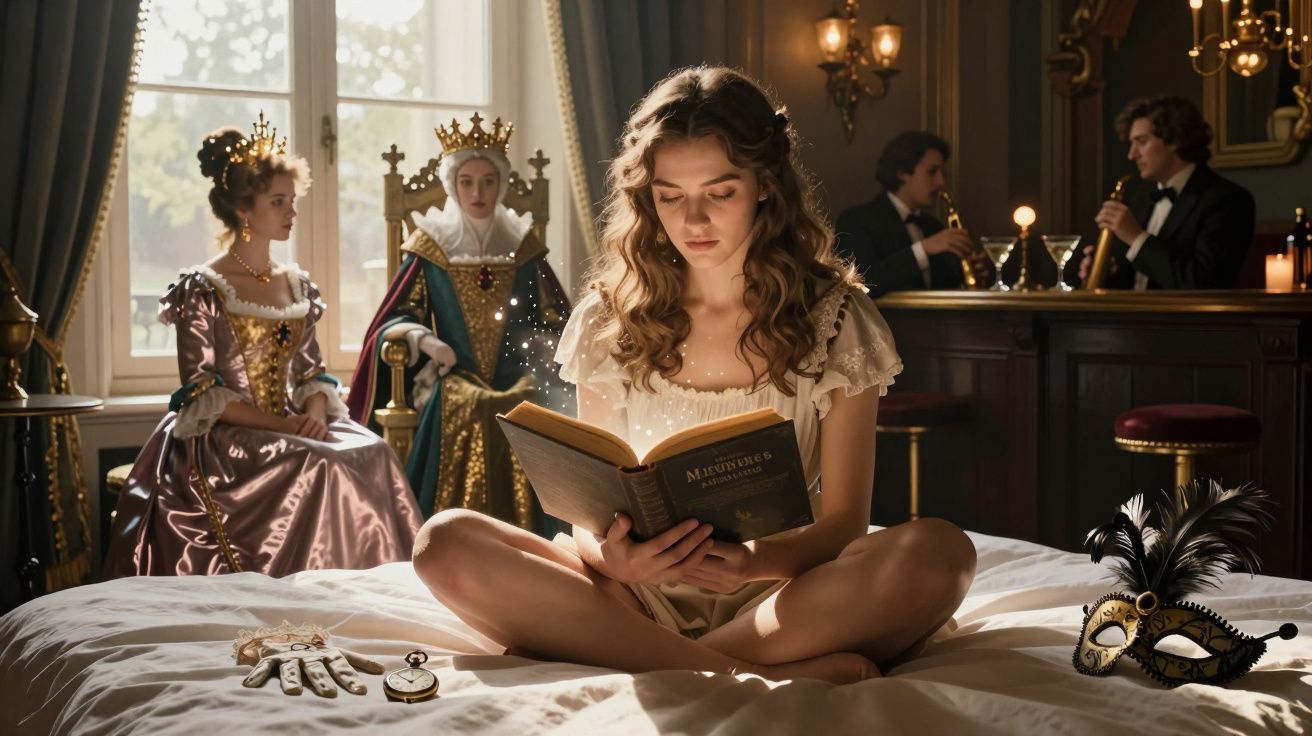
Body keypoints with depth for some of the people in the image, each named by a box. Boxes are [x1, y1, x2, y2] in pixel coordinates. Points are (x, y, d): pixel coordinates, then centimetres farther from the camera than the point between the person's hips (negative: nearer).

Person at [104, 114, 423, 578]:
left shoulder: (297, 286, 12)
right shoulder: (202, 289, -6)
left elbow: (312, 372, 12)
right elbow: (201, 396, -11)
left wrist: (315, 414, -11)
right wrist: (284, 426, -19)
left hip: (291, 430, 6)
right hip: (222, 439, -5)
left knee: (369, 453, -22)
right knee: (321, 467, -31)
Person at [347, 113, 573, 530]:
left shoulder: (522, 246, 12)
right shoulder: (430, 246, 6)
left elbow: (556, 318, 13)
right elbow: (394, 320, 5)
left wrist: (541, 348, -9)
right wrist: (422, 338, -17)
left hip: (515, 380, 1)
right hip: (455, 379, -1)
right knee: (465, 409, -35)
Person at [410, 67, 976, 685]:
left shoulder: (835, 318, 1)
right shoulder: (607, 320, 5)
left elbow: (845, 520, -2)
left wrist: (760, 560, -25)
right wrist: (612, 557, -22)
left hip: (781, 599, -1)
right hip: (643, 591, 2)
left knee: (939, 551, -31)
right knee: (447, 543, -25)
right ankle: (760, 677, -29)